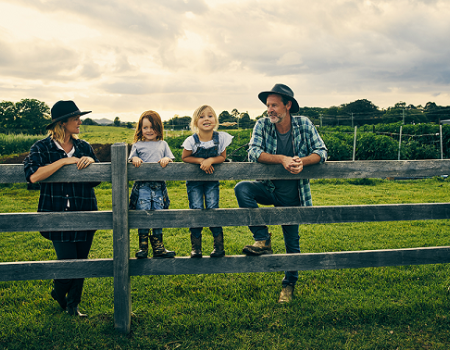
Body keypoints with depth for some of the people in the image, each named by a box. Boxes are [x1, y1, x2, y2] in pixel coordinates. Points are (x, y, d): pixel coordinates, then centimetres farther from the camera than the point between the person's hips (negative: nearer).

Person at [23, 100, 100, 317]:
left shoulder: (84, 147, 9)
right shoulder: (41, 148, -3)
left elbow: (96, 180, 12)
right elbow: (33, 176, -21)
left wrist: (91, 162, -8)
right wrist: (64, 161, -21)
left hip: (84, 214, 4)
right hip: (57, 215, -4)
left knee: (81, 261, 9)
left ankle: (73, 305, 29)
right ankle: (58, 294, 28)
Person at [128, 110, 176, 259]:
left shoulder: (163, 144, 16)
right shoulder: (137, 145, 13)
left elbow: (170, 158, 11)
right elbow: (132, 158, 7)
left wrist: (166, 159, -11)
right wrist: (135, 159, -15)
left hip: (159, 186, 2)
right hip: (142, 185, -1)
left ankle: (158, 246, 11)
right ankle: (143, 246, 2)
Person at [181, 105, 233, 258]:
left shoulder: (221, 138, -12)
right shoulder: (191, 140, -16)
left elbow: (222, 157, -6)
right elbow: (185, 157, -6)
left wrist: (210, 160, -25)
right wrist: (201, 161, -20)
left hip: (212, 179, 1)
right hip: (194, 180, -1)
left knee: (212, 208, -7)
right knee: (196, 210, -6)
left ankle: (219, 245, 4)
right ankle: (196, 247, 5)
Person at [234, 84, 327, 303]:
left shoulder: (304, 125, -8)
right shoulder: (263, 125, -9)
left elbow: (321, 152, -9)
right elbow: (253, 153, -20)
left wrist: (302, 161, -30)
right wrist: (282, 159, -33)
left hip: (291, 194, 0)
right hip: (268, 187, 1)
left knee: (292, 242, 7)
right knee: (241, 189, -29)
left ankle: (289, 285, 30)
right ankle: (263, 241, -17)